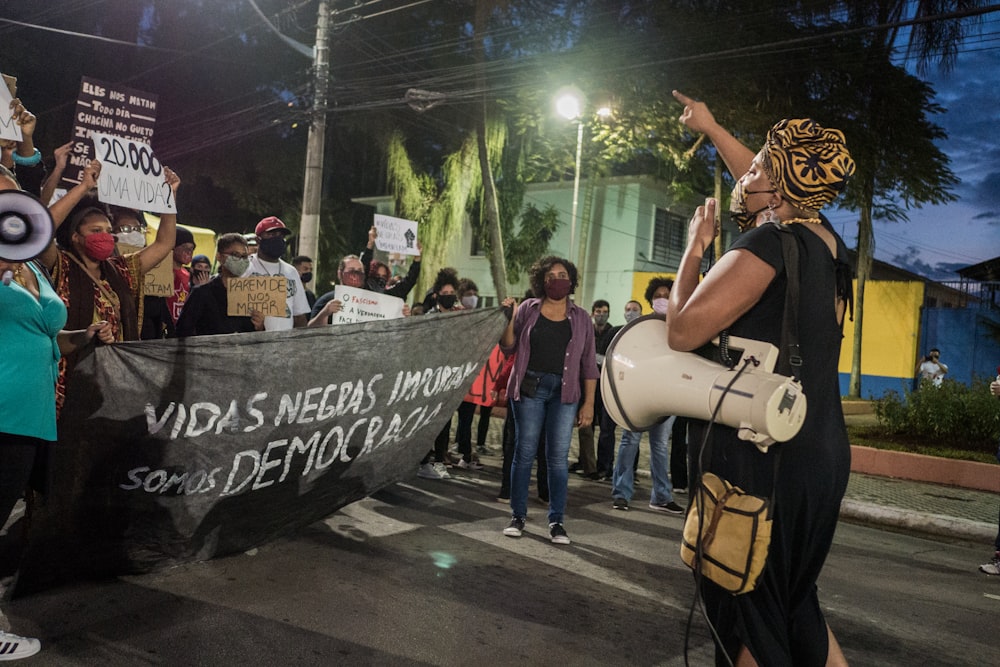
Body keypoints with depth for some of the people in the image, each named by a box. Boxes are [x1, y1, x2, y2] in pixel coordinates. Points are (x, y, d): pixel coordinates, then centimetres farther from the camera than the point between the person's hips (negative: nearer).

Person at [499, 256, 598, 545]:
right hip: (530, 387, 0)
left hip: (564, 391, 0)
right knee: (525, 452, 2)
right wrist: (510, 318, -9)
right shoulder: (528, 309, 6)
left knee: (558, 456, 1)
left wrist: (589, 402, 0)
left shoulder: (581, 318, 8)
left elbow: (588, 362, 6)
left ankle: (556, 521, 8)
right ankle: (517, 516, 12)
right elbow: (508, 347, 6)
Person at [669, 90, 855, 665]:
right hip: (820, 452, 9)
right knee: (794, 600, 23)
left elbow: (683, 331, -19)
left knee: (748, 616, 6)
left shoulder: (769, 244, -17)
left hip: (760, 457, -9)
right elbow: (775, 187, 28)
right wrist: (710, 129, 38)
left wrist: (695, 248, -4)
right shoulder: (826, 240, 9)